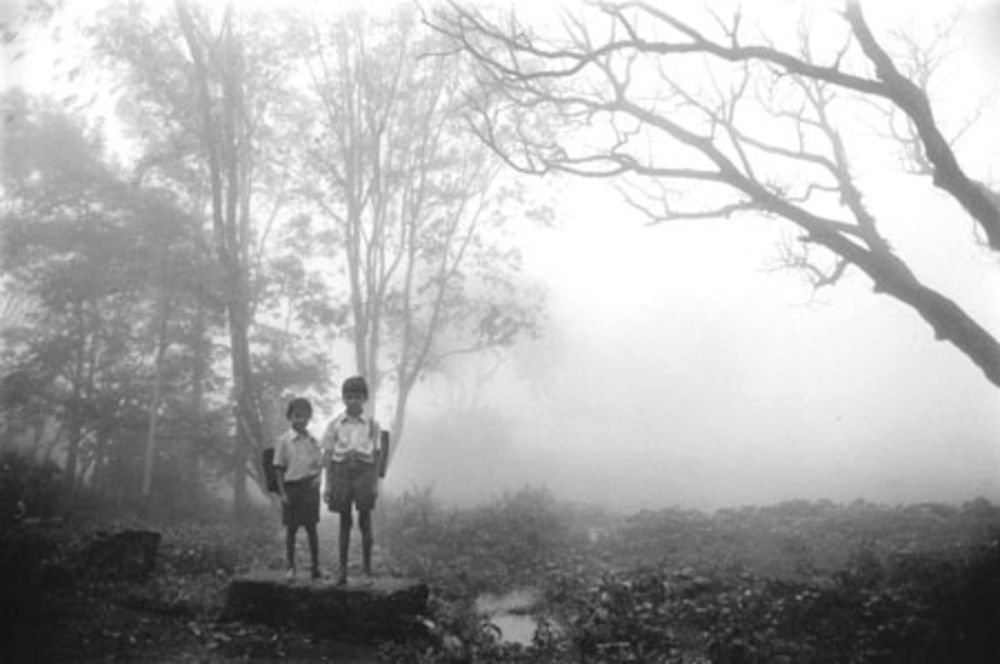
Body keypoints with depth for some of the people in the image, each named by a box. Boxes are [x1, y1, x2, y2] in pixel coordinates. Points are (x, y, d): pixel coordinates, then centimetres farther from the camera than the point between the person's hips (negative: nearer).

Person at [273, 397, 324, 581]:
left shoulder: (312, 441, 5)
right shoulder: (284, 441, -4)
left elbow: (319, 464, 12)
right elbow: (279, 468, -3)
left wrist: (317, 476, -8)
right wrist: (282, 492, -7)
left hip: (310, 486, 2)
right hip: (291, 485, -2)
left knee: (311, 527, 7)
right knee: (291, 528, 5)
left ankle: (315, 566, 16)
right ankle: (291, 567, 16)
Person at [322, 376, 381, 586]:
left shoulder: (372, 424, 5)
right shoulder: (334, 424, 4)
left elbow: (376, 455, 7)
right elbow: (328, 455, 5)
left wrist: (376, 482, 3)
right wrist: (328, 484, 1)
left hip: (364, 472, 0)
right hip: (341, 471, 0)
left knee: (365, 521, 1)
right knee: (344, 522, 5)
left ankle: (368, 570, 10)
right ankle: (342, 571, 12)